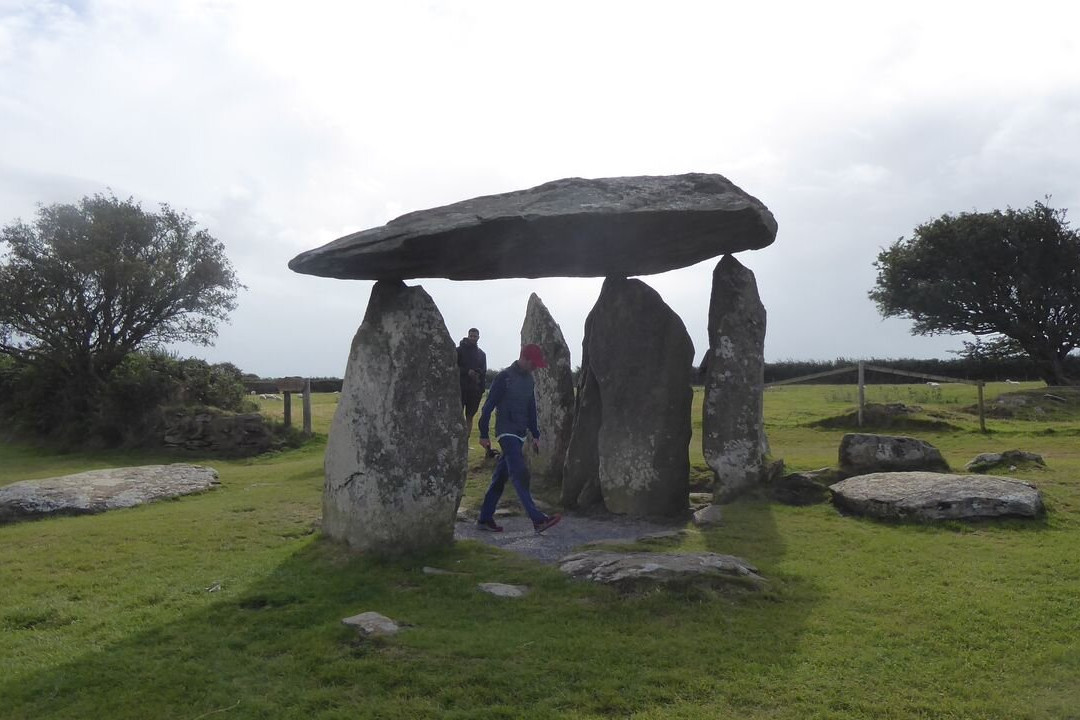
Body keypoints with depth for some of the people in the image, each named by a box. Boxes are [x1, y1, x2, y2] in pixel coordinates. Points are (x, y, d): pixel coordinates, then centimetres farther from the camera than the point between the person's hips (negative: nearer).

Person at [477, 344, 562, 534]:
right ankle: (538, 520, -22)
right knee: (520, 474, -16)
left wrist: (535, 435, 21)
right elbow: (489, 406, -9)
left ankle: (485, 518, 18)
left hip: (519, 434, 8)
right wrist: (484, 434, -9)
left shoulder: (528, 379, 13)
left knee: (500, 477, 11)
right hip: (506, 432, -8)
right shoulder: (504, 378, -11)